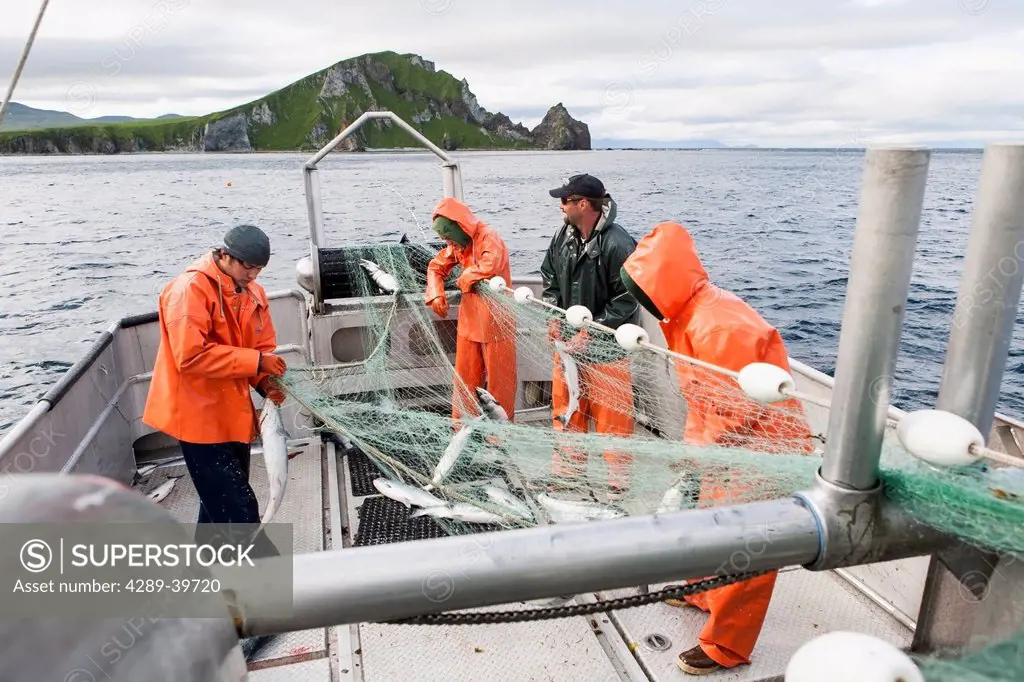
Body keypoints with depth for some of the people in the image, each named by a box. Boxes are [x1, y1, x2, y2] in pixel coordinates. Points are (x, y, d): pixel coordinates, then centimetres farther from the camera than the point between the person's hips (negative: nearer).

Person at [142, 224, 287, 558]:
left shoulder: (253, 293, 7)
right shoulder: (190, 289, -18)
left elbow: (262, 347, 10)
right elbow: (191, 355, -26)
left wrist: (265, 382, -9)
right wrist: (255, 361, -26)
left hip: (232, 411, 8)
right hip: (200, 413, -8)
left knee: (221, 500, 21)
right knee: (238, 508, -6)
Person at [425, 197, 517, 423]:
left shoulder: (488, 237, -15)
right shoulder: (456, 244, 8)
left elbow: (490, 266, -34)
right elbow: (436, 266, 18)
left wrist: (464, 279, -15)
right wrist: (436, 294, -1)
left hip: (495, 320, -7)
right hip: (469, 320, 7)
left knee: (498, 379, 3)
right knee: (465, 379, 13)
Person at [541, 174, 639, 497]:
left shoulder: (618, 244, -20)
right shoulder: (563, 236, 3)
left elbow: (626, 300, -18)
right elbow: (550, 277, 15)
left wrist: (590, 332, -19)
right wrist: (553, 316, 2)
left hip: (605, 344, -7)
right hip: (567, 340, 7)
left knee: (611, 414, 3)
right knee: (566, 408, 17)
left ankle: (618, 481, 21)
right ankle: (567, 470, 35)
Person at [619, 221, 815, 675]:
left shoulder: (718, 328, -31)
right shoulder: (691, 311, 0)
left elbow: (731, 416, -26)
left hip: (763, 450, -9)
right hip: (732, 445, 9)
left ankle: (726, 647, 24)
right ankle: (704, 593, 48)